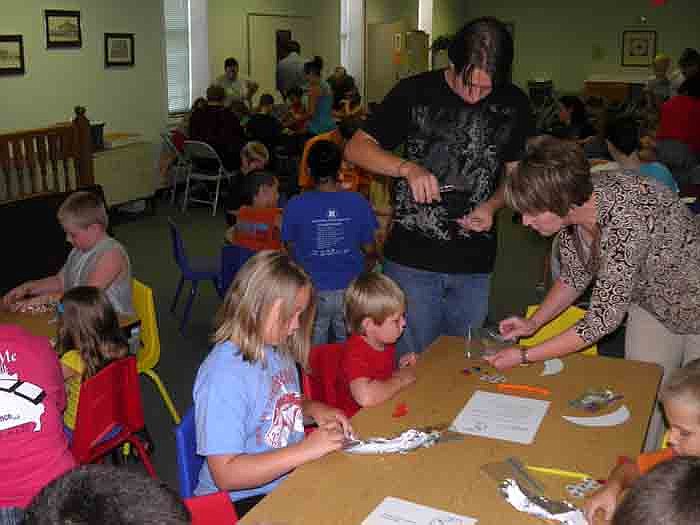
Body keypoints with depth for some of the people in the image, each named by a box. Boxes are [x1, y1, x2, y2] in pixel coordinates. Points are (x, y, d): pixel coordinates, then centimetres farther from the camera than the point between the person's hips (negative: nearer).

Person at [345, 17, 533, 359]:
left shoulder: (513, 104, 0)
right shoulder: (415, 93, -7)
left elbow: (515, 173, 12)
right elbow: (356, 148, -5)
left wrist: (492, 205, -9)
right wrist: (407, 168, -22)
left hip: (475, 266, 3)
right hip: (412, 260, -2)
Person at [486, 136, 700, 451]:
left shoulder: (624, 221, -40)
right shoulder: (572, 207, -16)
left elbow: (603, 319, -33)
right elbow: (575, 276, 2)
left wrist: (524, 356, -27)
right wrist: (533, 323, -9)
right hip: (650, 301, 7)